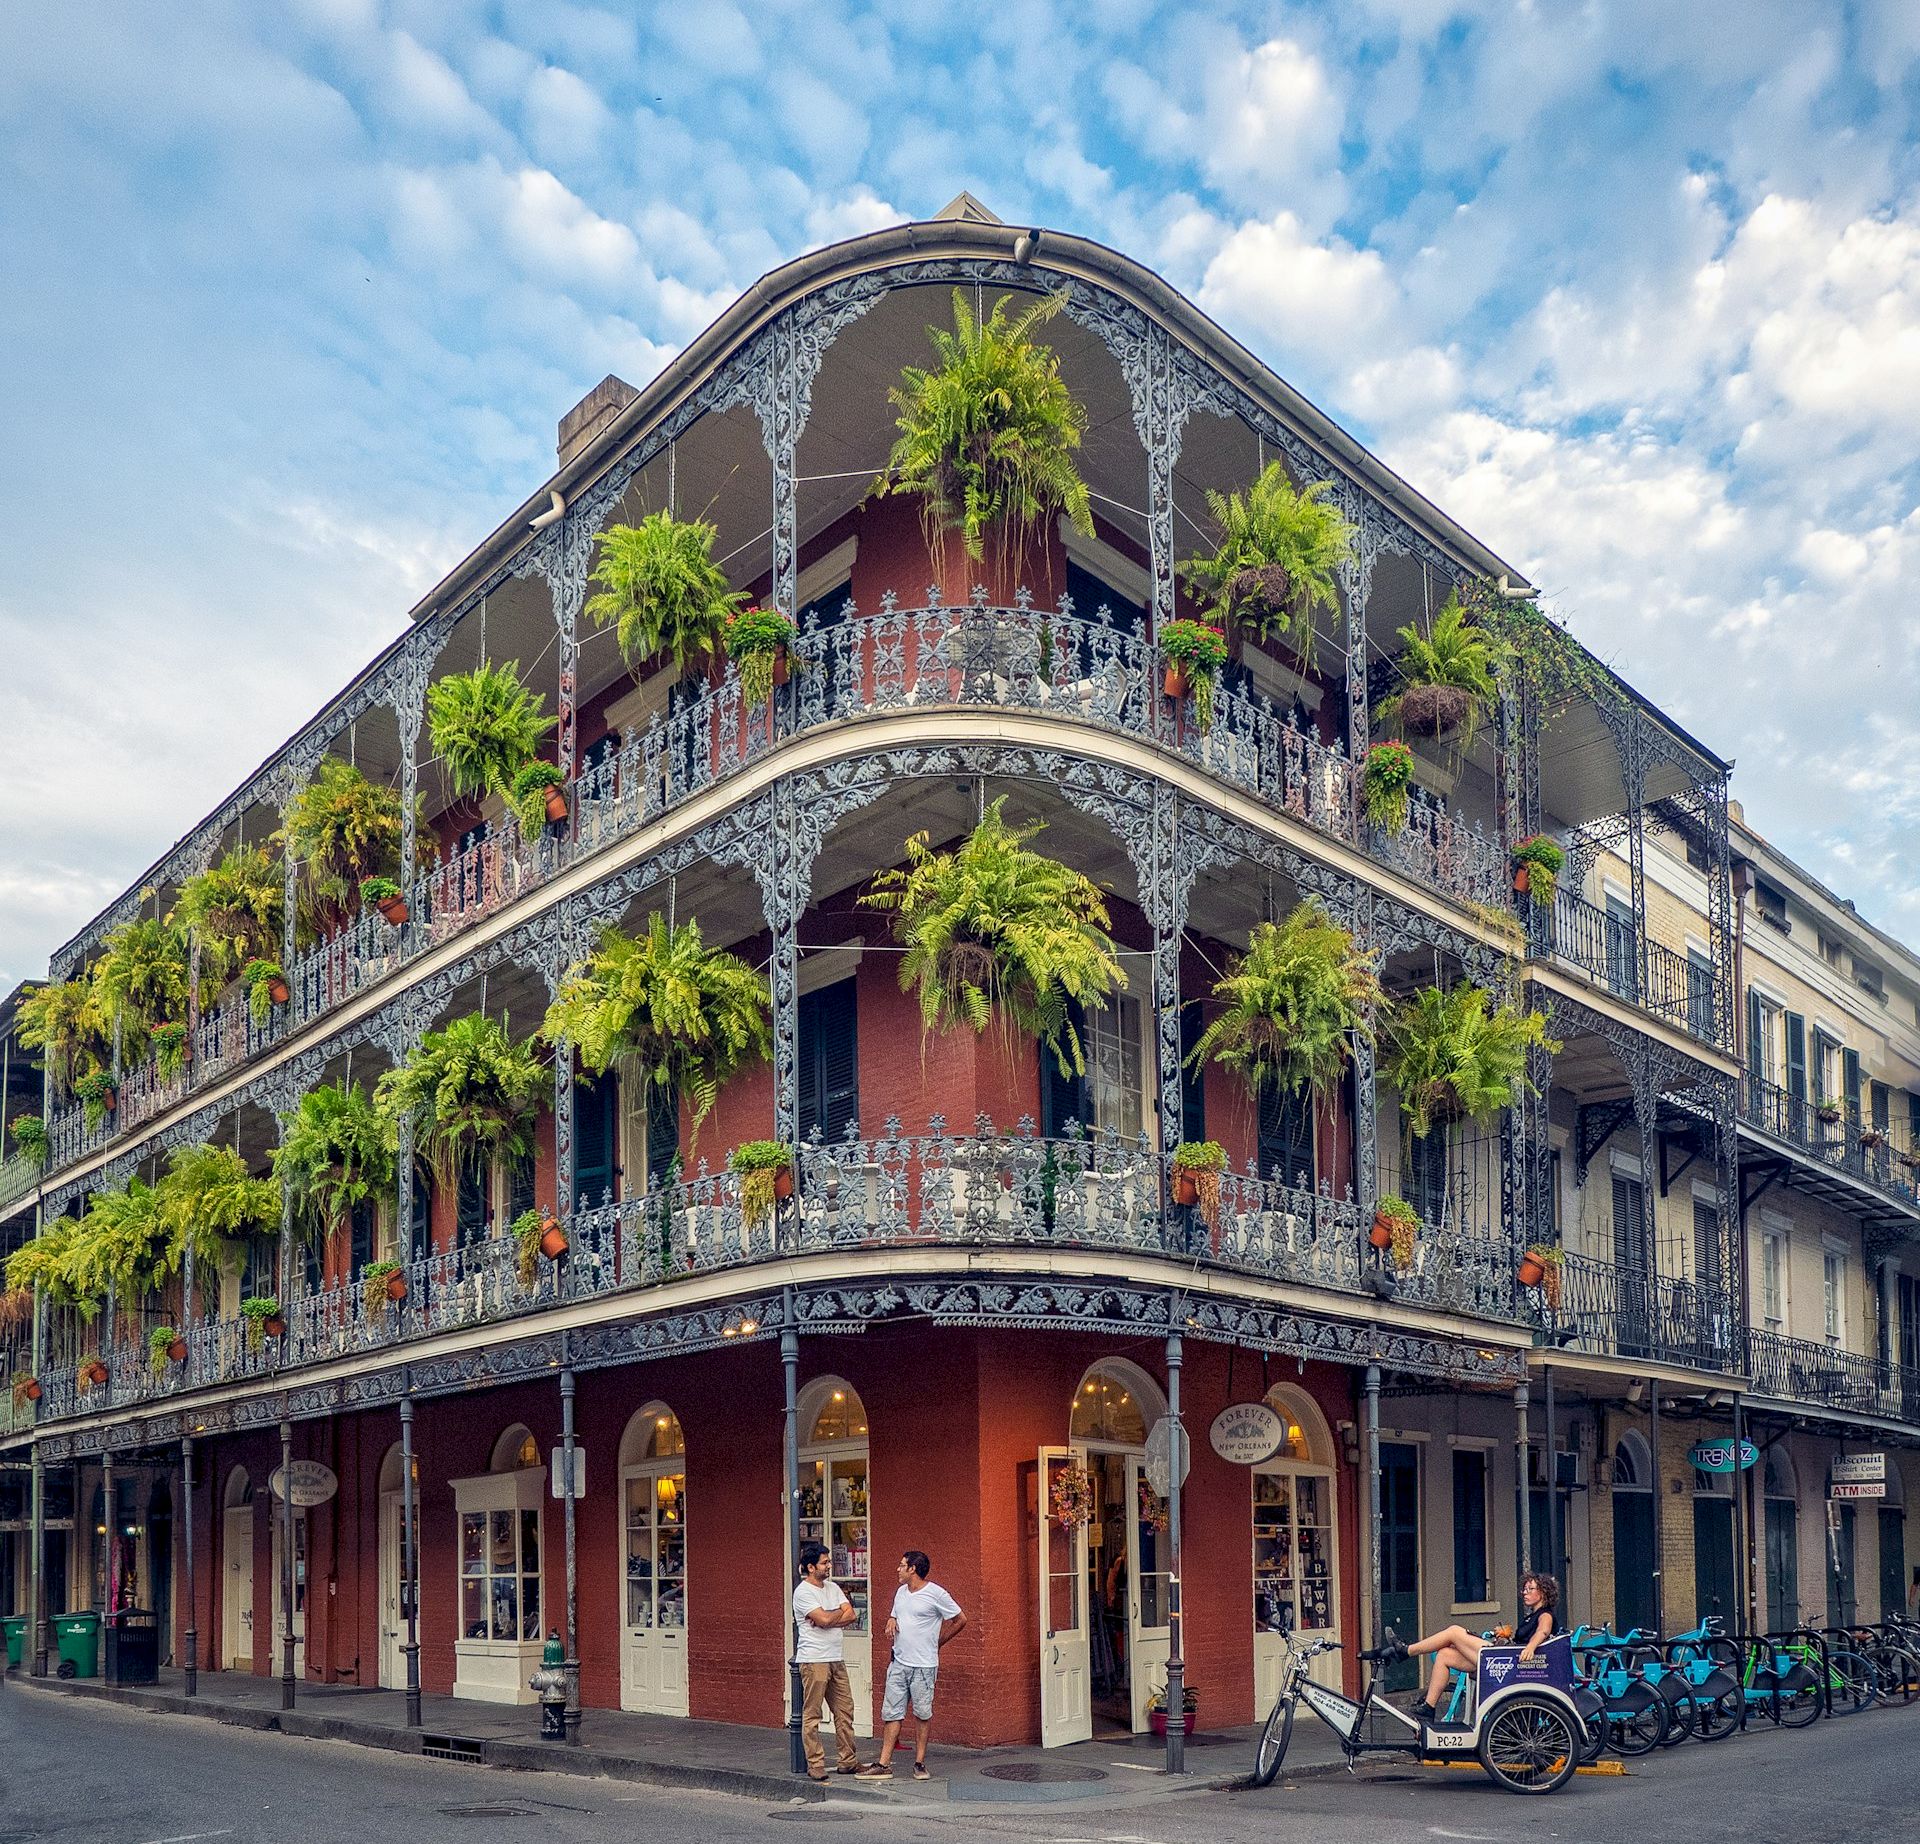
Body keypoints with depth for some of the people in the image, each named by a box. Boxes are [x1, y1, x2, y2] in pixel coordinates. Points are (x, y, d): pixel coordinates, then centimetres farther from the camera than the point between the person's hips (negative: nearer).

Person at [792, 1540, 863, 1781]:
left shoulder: (833, 1588, 14)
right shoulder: (803, 1592, -10)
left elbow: (853, 1616, 4)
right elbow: (824, 1620, -19)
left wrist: (828, 1618, -10)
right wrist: (840, 1612, 0)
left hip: (836, 1659, 8)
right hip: (813, 1660, -8)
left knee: (844, 1711, 9)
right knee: (811, 1715, -2)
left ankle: (848, 1761, 17)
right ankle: (815, 1765, 3)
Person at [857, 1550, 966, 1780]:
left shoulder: (936, 1594, -9)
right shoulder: (900, 1592, 12)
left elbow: (960, 1620, -2)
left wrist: (937, 1642, 1)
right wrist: (891, 1621, 3)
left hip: (924, 1665, -6)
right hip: (898, 1663, 6)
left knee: (923, 1714, 3)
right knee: (892, 1713, 4)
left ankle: (920, 1763, 12)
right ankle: (884, 1764, 6)